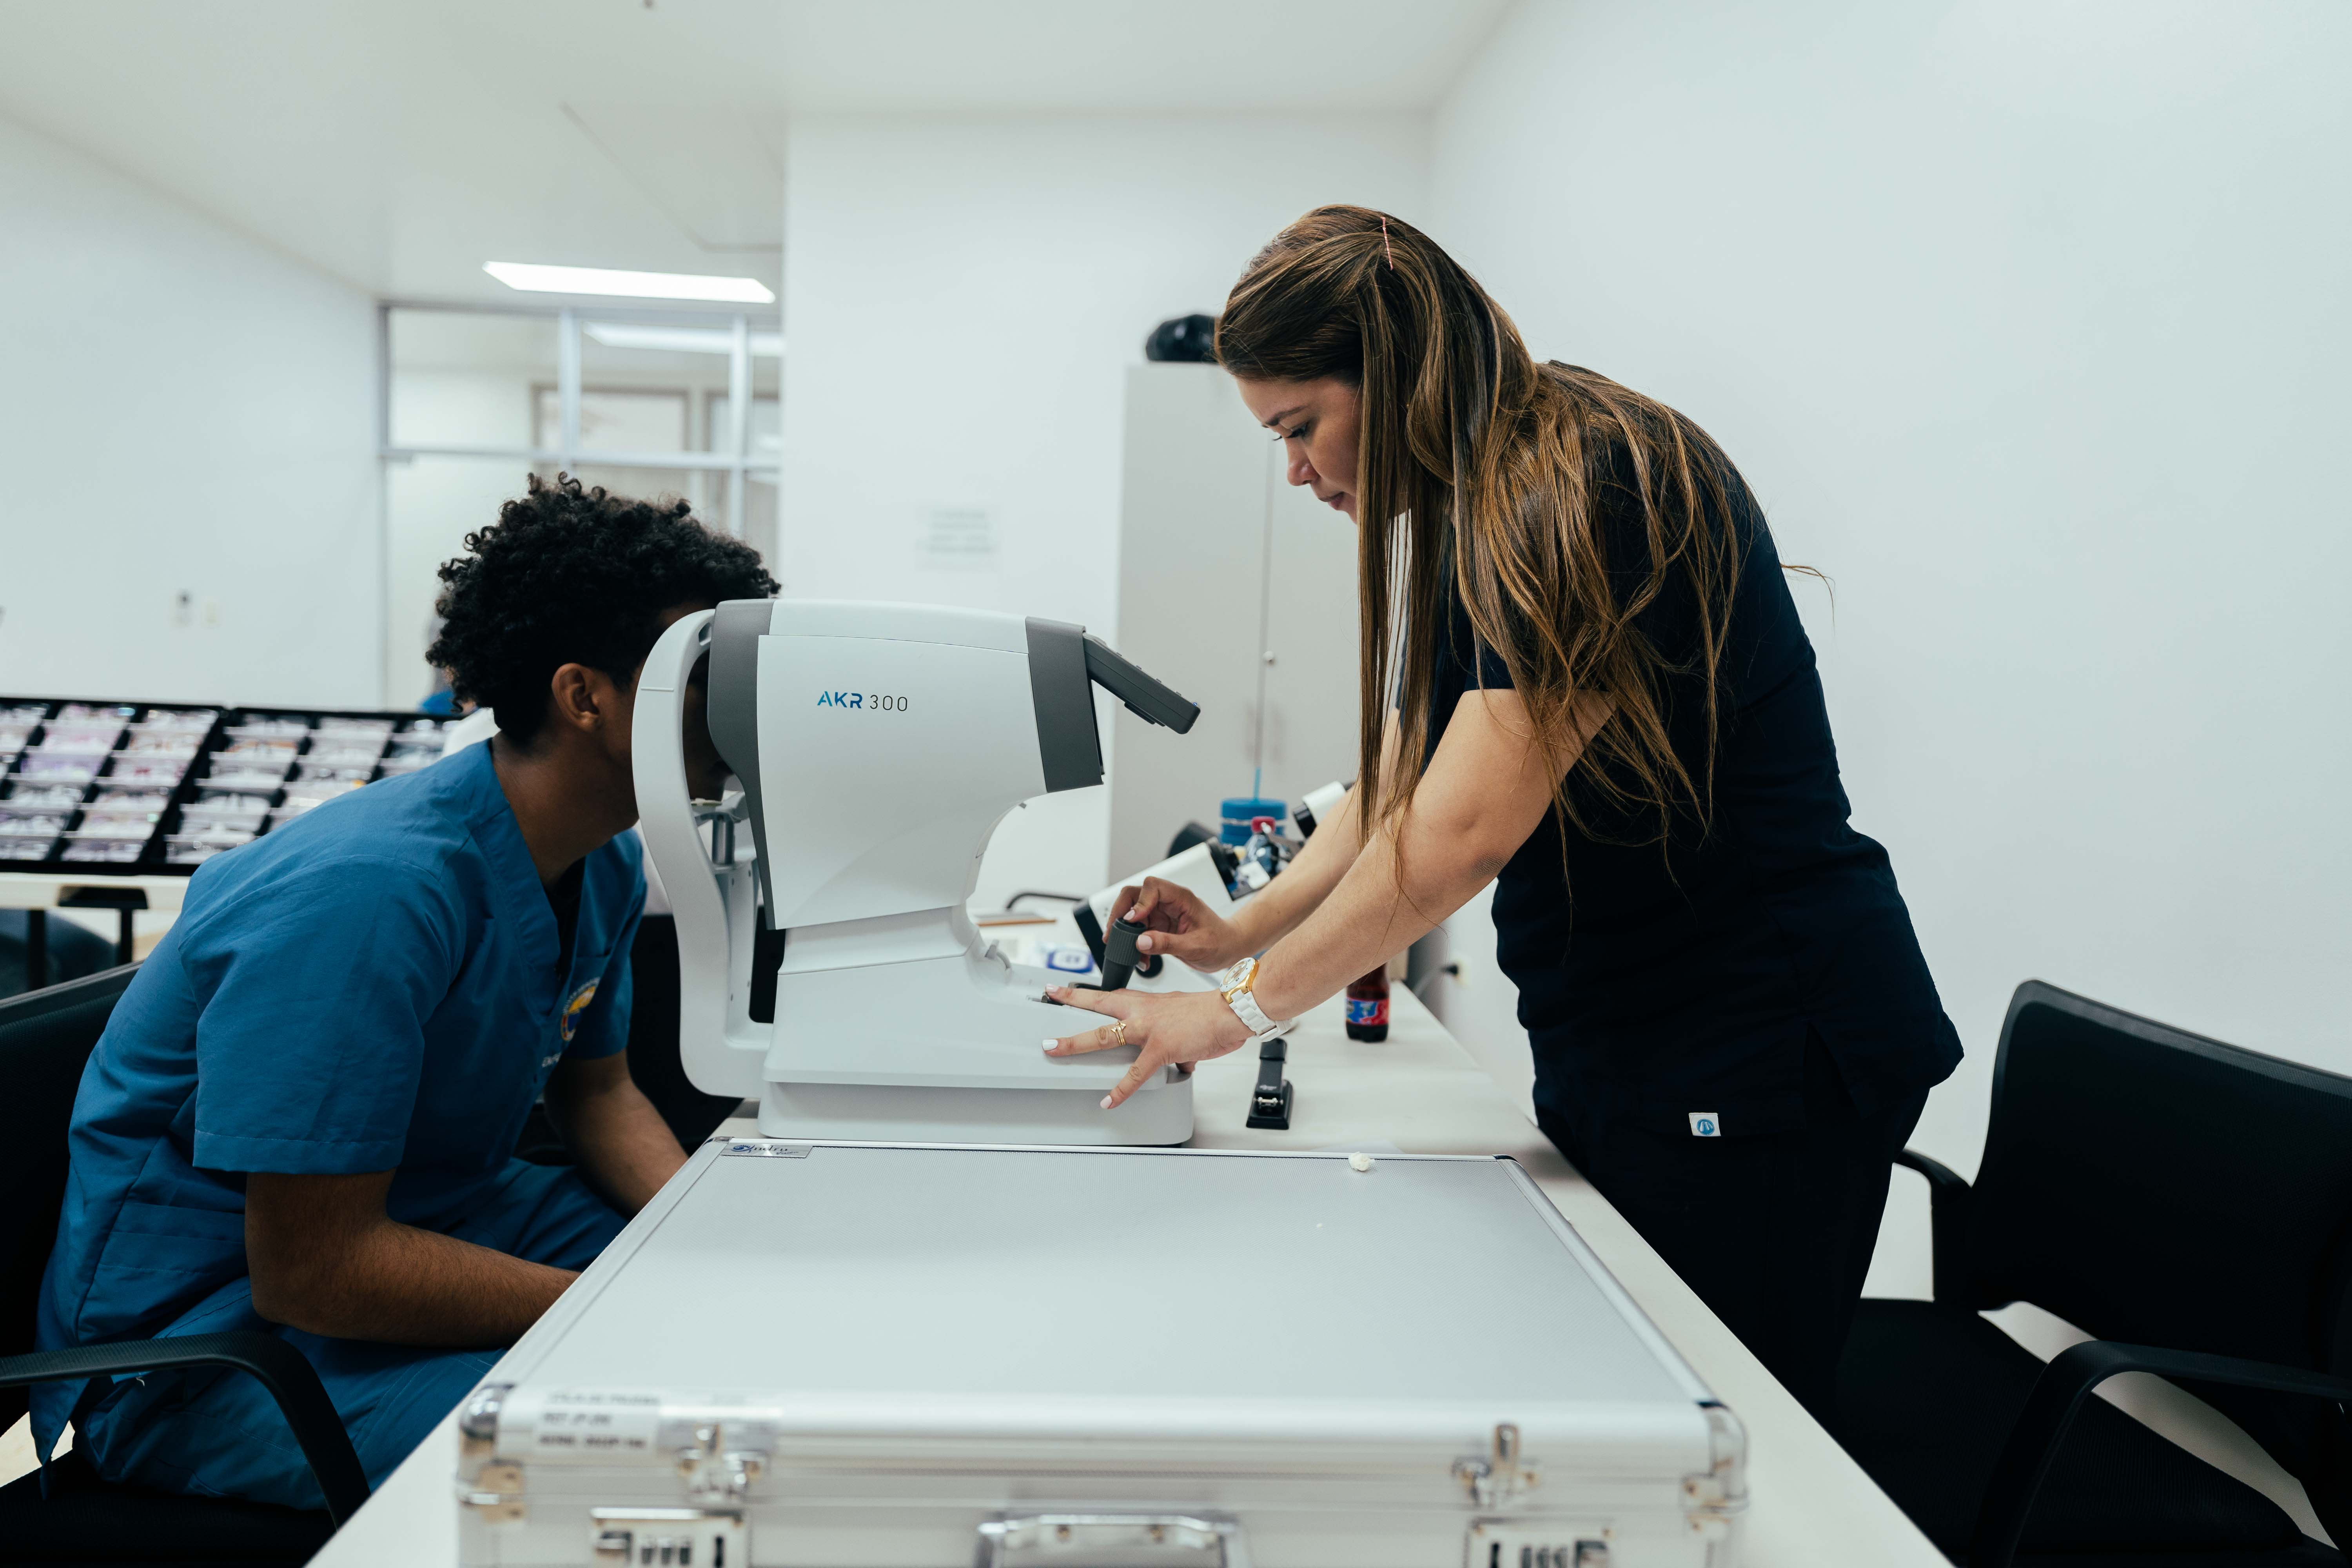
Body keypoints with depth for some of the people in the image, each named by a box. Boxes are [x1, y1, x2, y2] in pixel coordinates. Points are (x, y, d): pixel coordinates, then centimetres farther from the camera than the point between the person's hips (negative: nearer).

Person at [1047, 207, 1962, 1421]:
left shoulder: (1596, 492, -20)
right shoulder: (1455, 526, 10)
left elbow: (1463, 833, -26)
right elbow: (1397, 794, 13)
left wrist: (1242, 1007, -18)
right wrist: (1240, 933, 2)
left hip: (1759, 1058, -9)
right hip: (1614, 1050, 9)